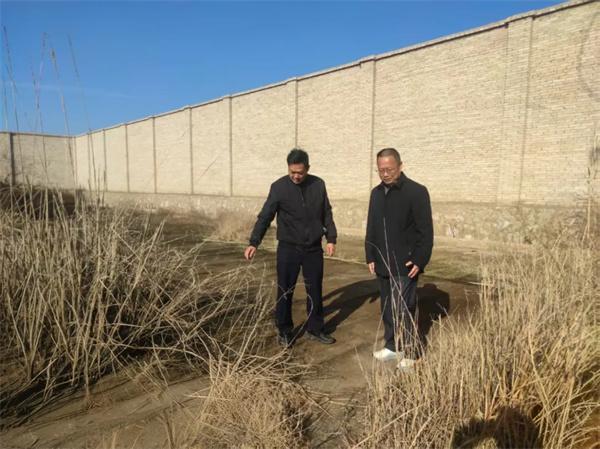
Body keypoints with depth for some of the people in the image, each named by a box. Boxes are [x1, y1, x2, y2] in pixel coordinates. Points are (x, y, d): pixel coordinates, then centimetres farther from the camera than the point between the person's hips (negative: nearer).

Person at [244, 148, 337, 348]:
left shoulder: (318, 185, 1)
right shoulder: (279, 187, -8)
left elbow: (327, 213, 10)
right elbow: (265, 216, -8)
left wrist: (331, 238, 4)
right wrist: (254, 242, -17)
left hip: (313, 248, 3)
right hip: (288, 248, -2)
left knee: (315, 290, 12)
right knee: (285, 291, 5)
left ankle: (315, 328, 28)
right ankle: (284, 331, 22)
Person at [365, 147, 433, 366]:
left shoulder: (416, 191, -11)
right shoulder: (376, 193, 9)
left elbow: (425, 230, -11)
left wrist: (419, 260, -15)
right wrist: (370, 257, 11)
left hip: (405, 265, -6)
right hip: (382, 264, 6)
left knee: (404, 310, -1)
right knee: (387, 308, 14)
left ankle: (409, 352, 16)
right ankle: (392, 346, 29)